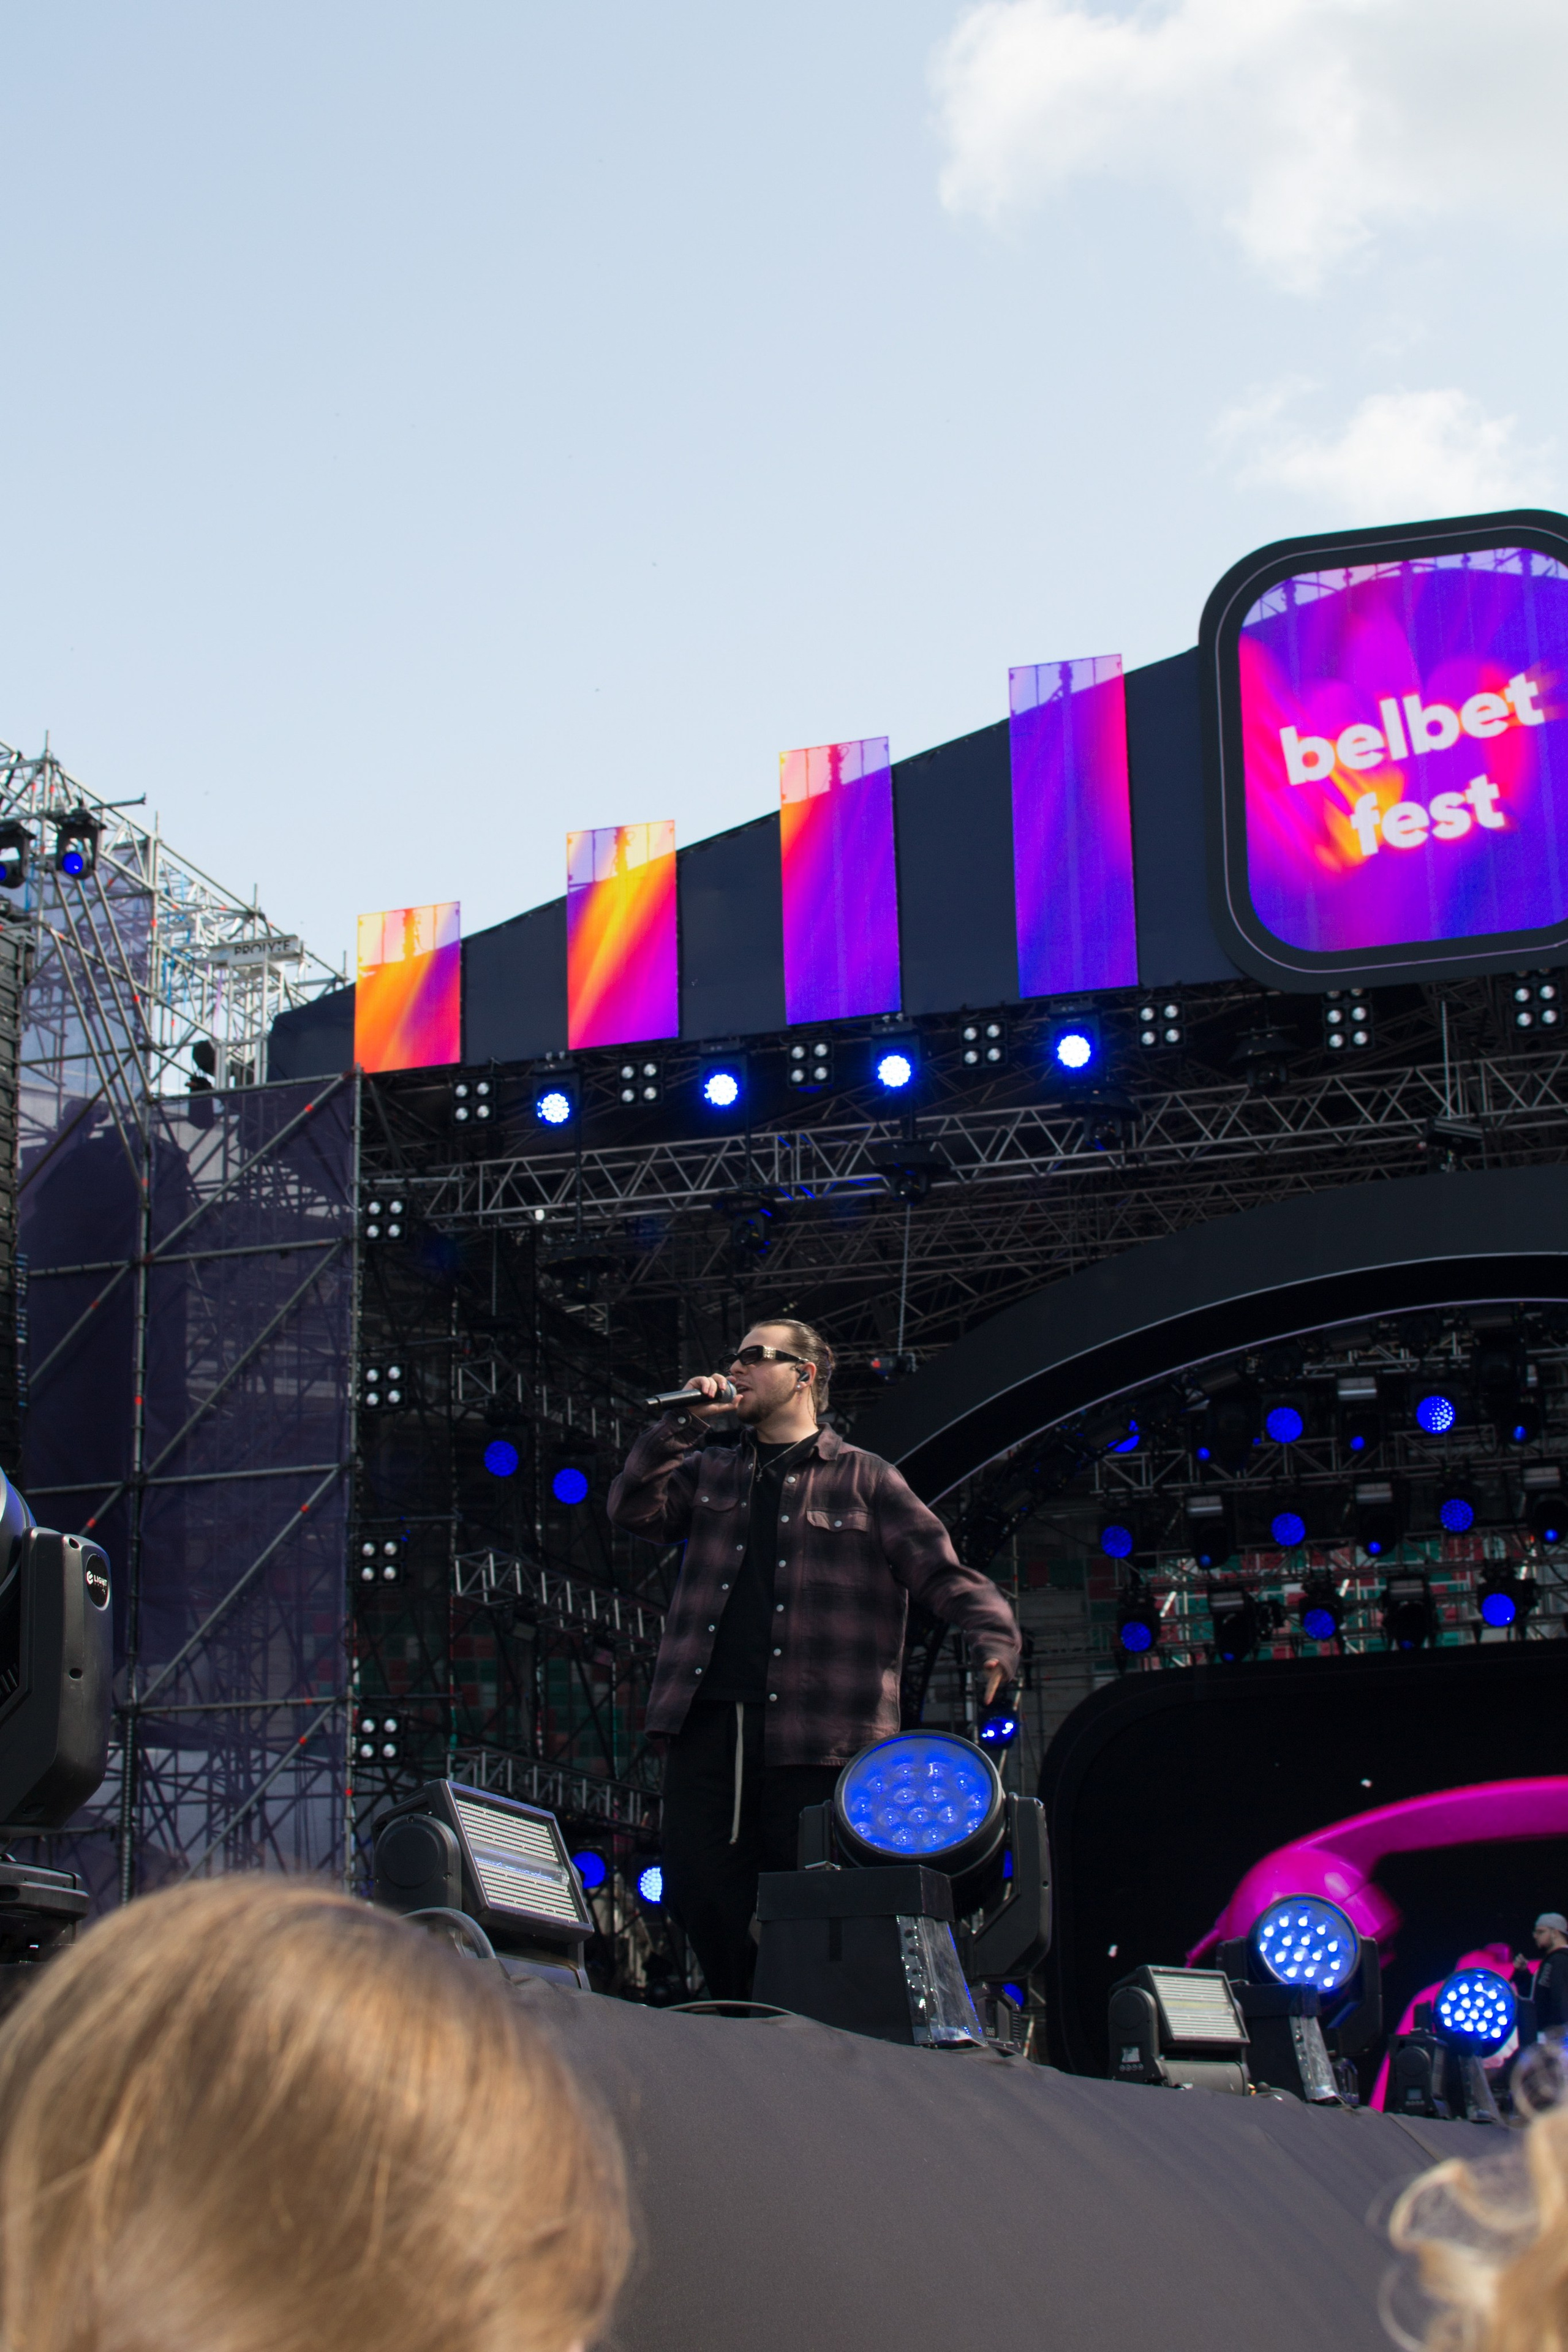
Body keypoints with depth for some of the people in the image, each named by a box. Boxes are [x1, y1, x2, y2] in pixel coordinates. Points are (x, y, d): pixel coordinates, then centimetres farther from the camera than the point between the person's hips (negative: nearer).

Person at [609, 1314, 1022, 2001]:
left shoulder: (863, 1479, 8)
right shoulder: (712, 1468, 21)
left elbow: (943, 1573, 2)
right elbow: (633, 1509, 6)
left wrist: (995, 1637, -16)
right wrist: (683, 1424, -2)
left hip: (816, 1737, -4)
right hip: (705, 1722, 4)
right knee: (697, 1894, 1)